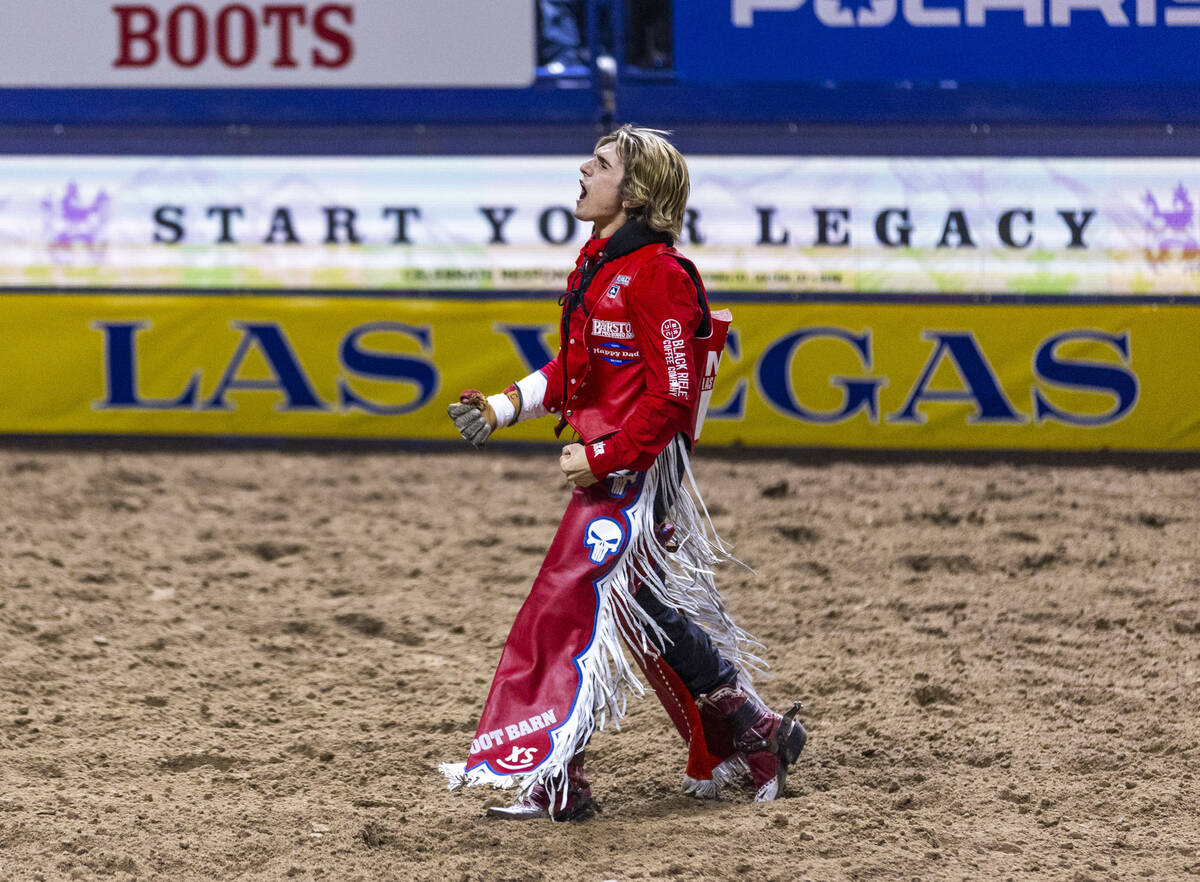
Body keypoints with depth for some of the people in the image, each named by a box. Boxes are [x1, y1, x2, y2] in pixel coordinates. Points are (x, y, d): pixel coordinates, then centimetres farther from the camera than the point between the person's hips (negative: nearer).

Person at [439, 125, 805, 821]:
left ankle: (553, 780, -2)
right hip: (610, 469, 10)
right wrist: (501, 410, 10)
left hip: (638, 471, -10)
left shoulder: (657, 275, -19)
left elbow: (672, 397, -20)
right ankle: (755, 737, 24)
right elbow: (576, 368, 20)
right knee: (649, 612, 14)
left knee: (573, 604, -9)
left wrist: (600, 458, -19)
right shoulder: (600, 263, 12)